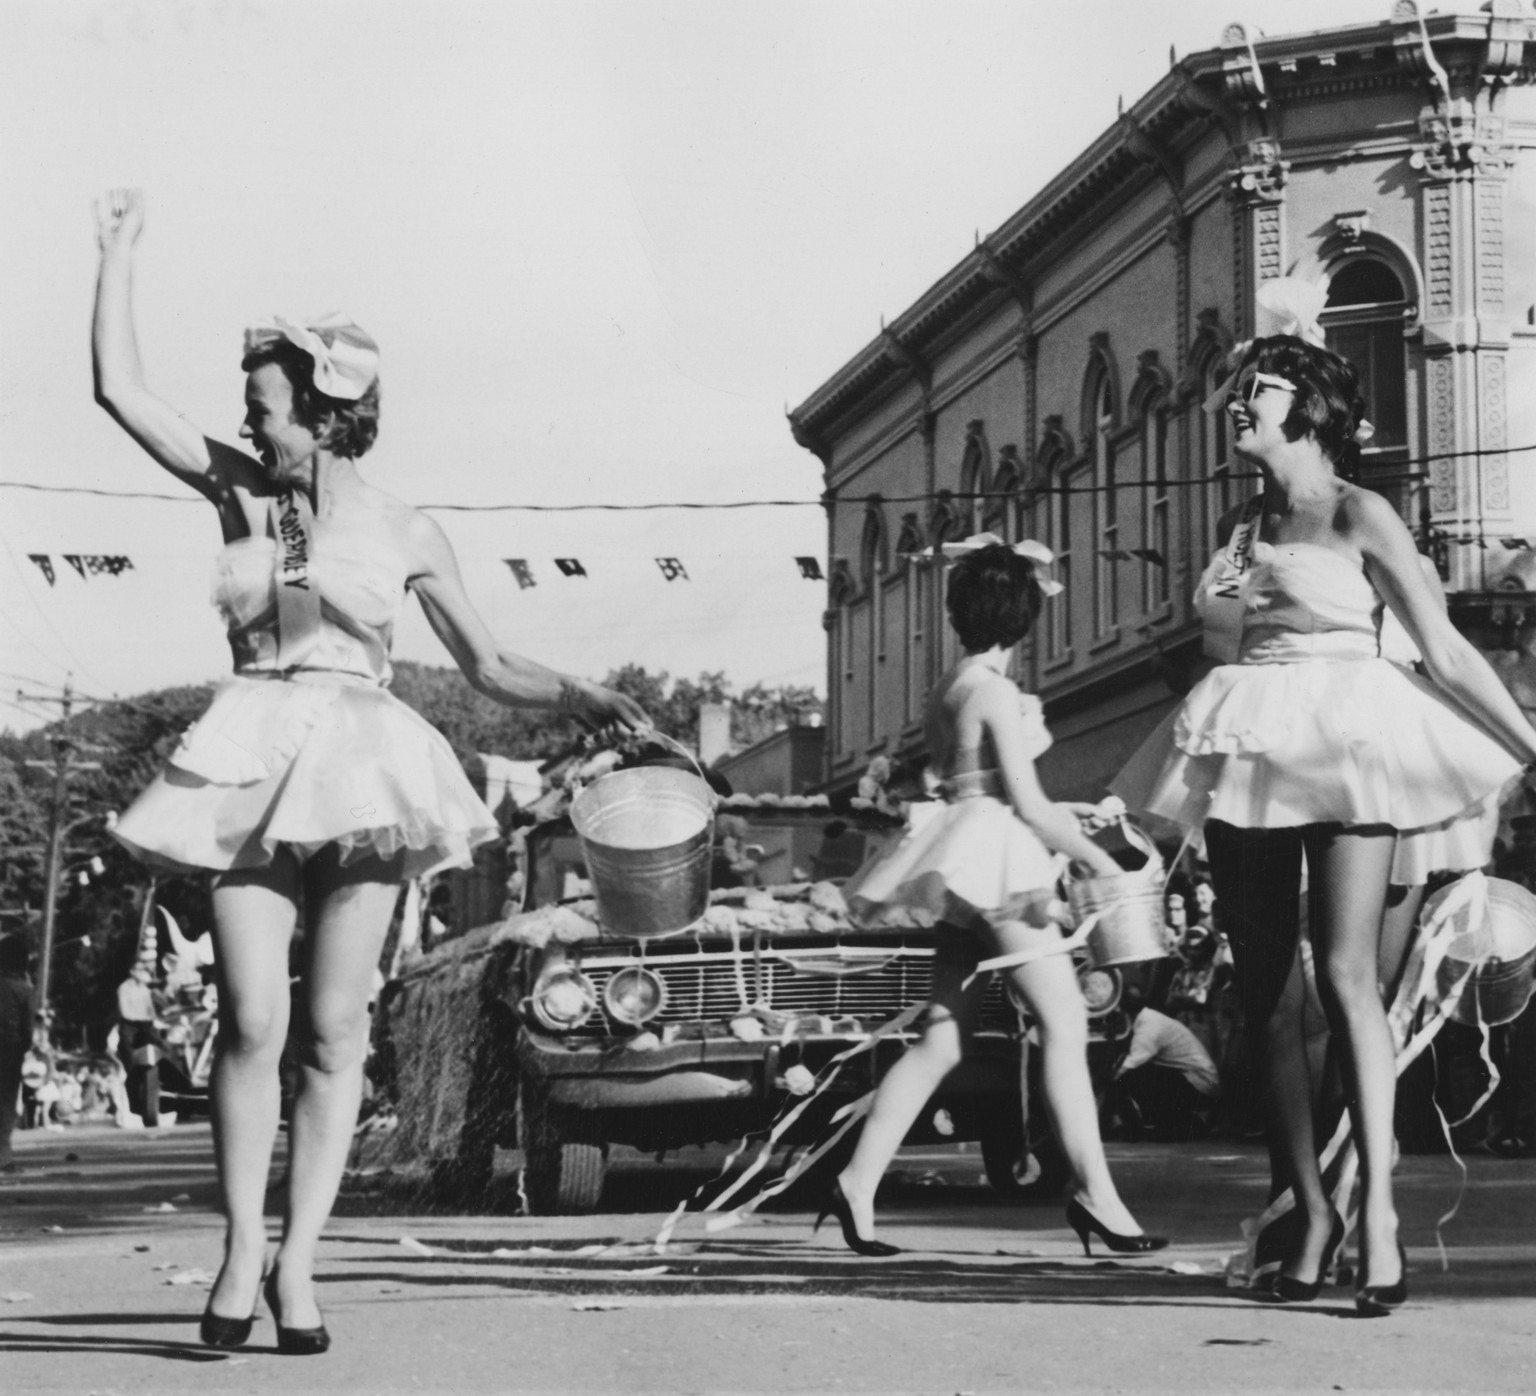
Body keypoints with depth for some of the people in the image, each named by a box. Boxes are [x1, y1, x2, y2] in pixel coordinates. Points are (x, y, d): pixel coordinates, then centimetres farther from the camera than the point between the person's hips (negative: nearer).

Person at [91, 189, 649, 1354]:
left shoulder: (406, 533, 7)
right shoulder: (239, 492, 10)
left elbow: (490, 668, 10)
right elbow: (120, 389, 6)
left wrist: (579, 696, -7)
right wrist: (120, 252, 6)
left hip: (361, 768, 0)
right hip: (253, 767, 1)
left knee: (334, 1030, -2)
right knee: (252, 1019, -8)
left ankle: (297, 1259, 5)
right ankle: (242, 1249, 3)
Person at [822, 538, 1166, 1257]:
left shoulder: (946, 692, 17)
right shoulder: (995, 691, -9)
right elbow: (1028, 804, -12)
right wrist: (1098, 859, -3)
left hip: (966, 872, 9)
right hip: (998, 861, -9)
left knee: (940, 1041, 7)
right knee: (1064, 1019, -10)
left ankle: (858, 1183, 3)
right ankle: (1094, 1192, -14)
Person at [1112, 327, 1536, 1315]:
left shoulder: (1359, 517, 0)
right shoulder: (1244, 528, 17)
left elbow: (1446, 653, -1)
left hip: (1346, 752, -6)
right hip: (1246, 757, 6)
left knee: (1346, 976, -17)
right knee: (1264, 994, 2)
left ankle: (1378, 1210, -21)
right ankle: (1310, 1210, 8)